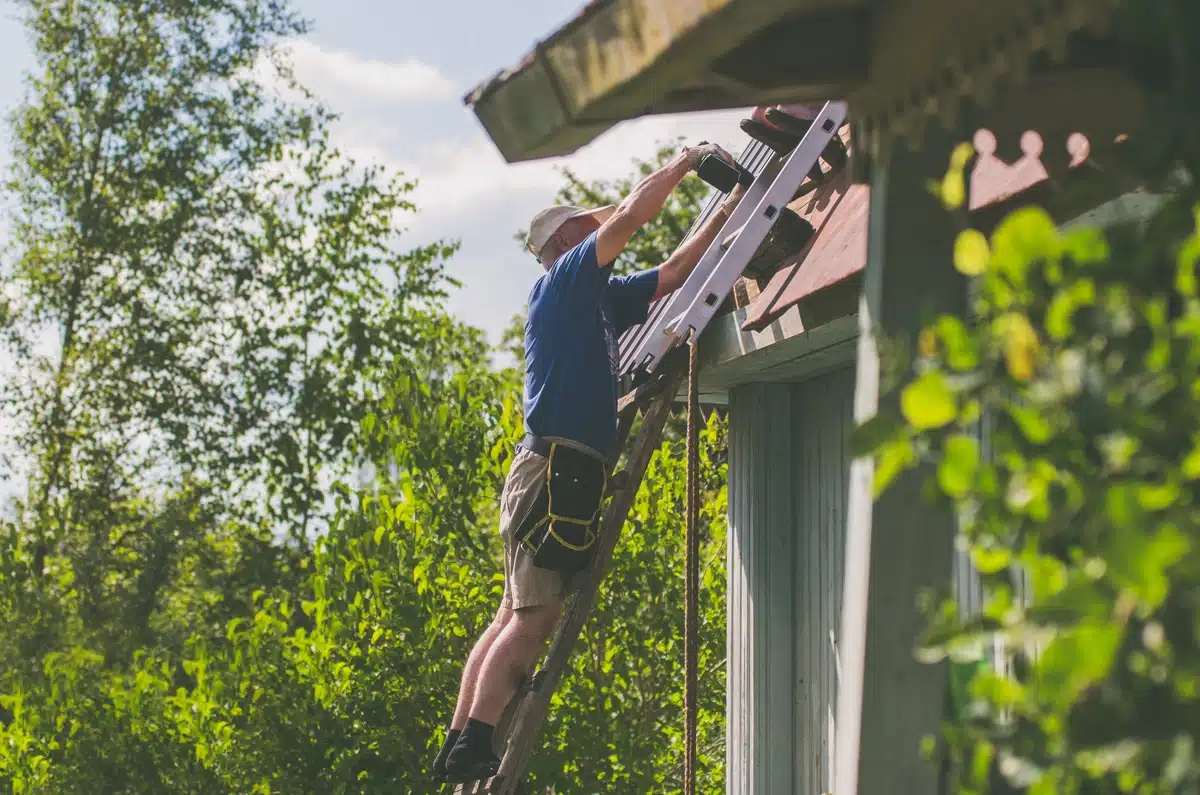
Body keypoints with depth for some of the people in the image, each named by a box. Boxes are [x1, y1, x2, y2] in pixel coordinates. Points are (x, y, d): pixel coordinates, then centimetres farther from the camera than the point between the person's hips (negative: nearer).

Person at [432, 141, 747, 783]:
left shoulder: (601, 298, 24)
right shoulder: (563, 280, -1)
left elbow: (675, 272, 29)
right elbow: (628, 217, -11)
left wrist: (729, 209, 23)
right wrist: (685, 162, 0)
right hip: (551, 466, -10)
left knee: (516, 618, 7)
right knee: (533, 617, -14)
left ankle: (459, 749, 7)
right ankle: (472, 749, -17)